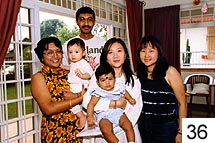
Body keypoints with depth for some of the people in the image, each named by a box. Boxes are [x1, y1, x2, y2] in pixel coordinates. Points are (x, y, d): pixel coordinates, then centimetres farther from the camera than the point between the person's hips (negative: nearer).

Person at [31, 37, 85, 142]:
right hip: (54, 133, -4)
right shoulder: (38, 77, -7)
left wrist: (75, 95, -20)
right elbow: (48, 109, -19)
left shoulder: (68, 73, 6)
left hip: (77, 129, 4)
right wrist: (79, 98, -19)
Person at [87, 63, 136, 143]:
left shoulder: (119, 87, 5)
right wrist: (90, 116, -24)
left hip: (118, 112, 3)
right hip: (104, 116, -3)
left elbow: (125, 93, 28)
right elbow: (91, 104, -11)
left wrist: (130, 98, 11)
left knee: (128, 126, -16)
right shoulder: (98, 92, -6)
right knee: (106, 130, -29)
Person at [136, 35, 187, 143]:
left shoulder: (170, 72, -14)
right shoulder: (138, 74, -1)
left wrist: (180, 132, -10)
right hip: (143, 126, 4)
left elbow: (182, 104, -10)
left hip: (166, 127, -3)